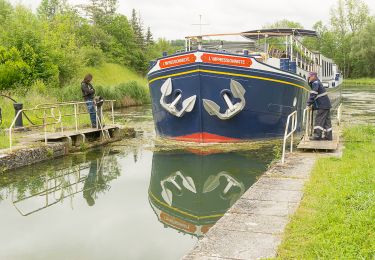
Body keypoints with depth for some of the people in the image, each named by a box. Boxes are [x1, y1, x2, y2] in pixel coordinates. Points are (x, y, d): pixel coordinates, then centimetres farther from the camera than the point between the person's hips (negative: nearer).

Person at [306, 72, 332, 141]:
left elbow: (313, 95, -17)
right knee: (326, 120, 10)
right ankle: (328, 136, 14)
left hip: (322, 106, -10)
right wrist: (313, 106, 23)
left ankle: (317, 135, -8)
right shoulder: (318, 83, 21)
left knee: (319, 120, -8)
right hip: (326, 105, 10)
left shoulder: (315, 83, -10)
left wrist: (309, 104, -12)